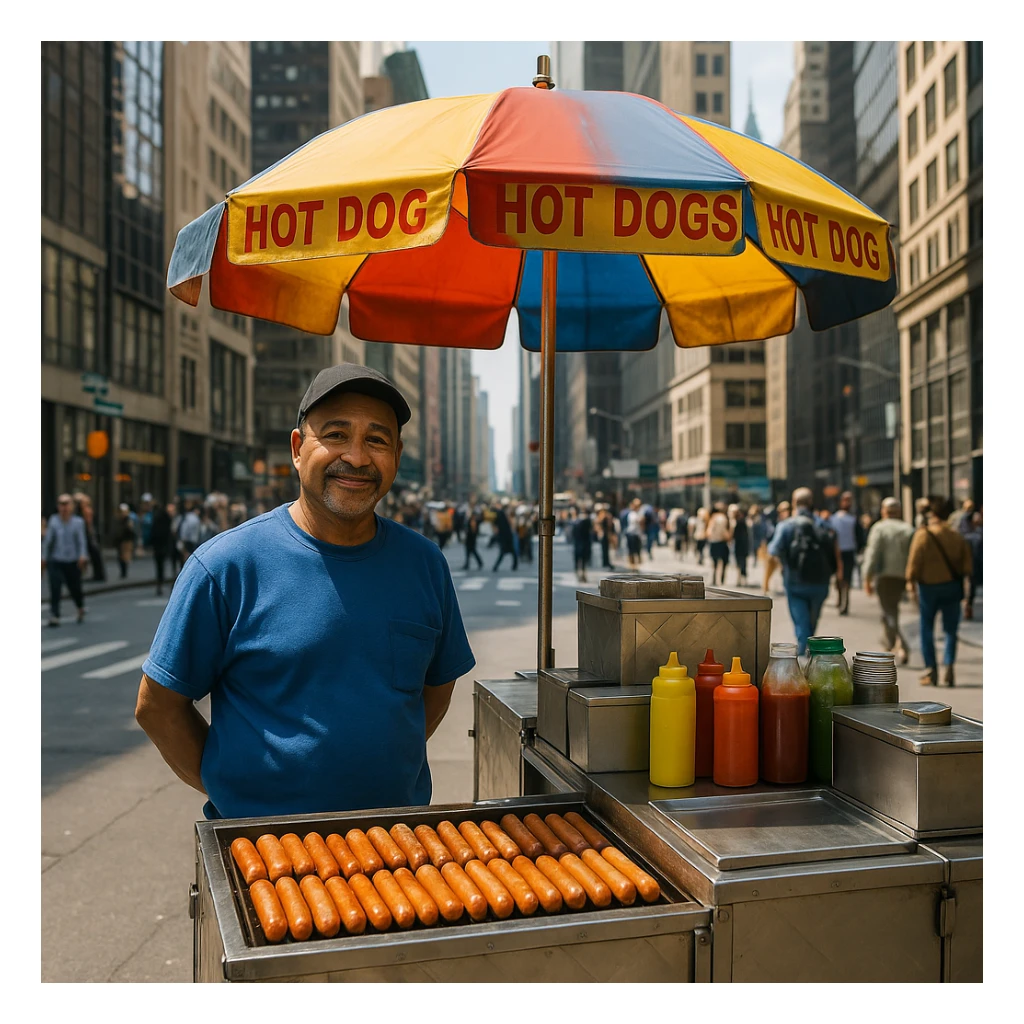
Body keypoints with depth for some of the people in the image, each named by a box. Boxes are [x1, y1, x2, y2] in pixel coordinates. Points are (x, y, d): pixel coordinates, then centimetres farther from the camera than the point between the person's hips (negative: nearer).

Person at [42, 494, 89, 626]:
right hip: (55, 562, 0)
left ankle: (81, 607, 39)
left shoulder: (78, 522, -2)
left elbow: (82, 541, -8)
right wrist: (44, 558, 5)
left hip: (73, 562, 0)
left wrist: (83, 556, -22)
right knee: (55, 589, -12)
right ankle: (54, 617, -8)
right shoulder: (53, 520, 0)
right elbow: (47, 540, 4)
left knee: (75, 589, 9)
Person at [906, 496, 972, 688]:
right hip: (952, 586, 2)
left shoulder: (923, 535, -11)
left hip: (929, 586, -2)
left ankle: (931, 669, 5)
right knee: (951, 630, 11)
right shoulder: (957, 536, 0)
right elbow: (967, 566, 4)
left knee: (927, 628, 9)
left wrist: (911, 579, 3)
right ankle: (948, 666, -3)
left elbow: (914, 563, -11)